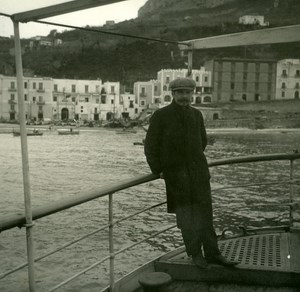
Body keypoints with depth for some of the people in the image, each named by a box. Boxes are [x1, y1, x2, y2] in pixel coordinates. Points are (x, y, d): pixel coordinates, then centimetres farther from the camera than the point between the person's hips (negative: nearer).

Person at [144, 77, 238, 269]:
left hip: (198, 170, 3)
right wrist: (158, 170, -1)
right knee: (185, 215, 4)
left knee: (205, 212, 3)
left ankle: (212, 253, 12)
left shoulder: (197, 115, 8)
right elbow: (151, 146, 0)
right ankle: (195, 253, 18)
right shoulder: (161, 116, -4)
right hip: (175, 173, -3)